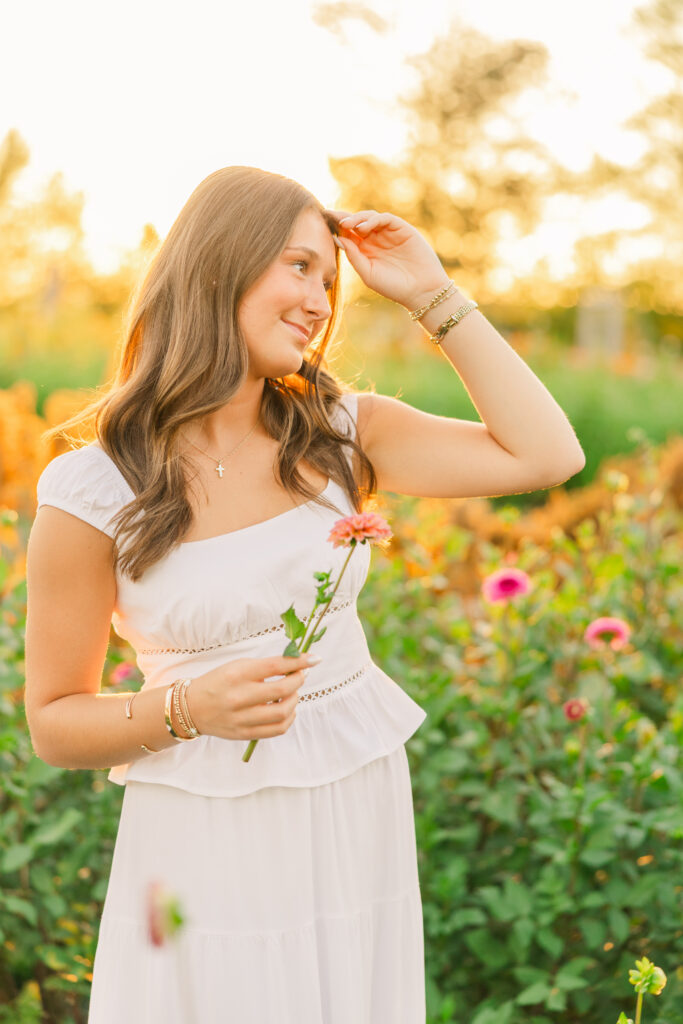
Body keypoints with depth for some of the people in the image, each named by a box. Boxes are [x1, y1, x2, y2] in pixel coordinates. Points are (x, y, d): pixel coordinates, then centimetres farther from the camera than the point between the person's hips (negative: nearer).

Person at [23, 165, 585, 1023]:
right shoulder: (94, 492, -11)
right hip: (210, 838, -4)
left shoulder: (339, 435, 0)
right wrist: (189, 708, -22)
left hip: (361, 815, 4)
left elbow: (546, 455, -7)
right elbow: (53, 724, -4)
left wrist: (432, 294, -6)